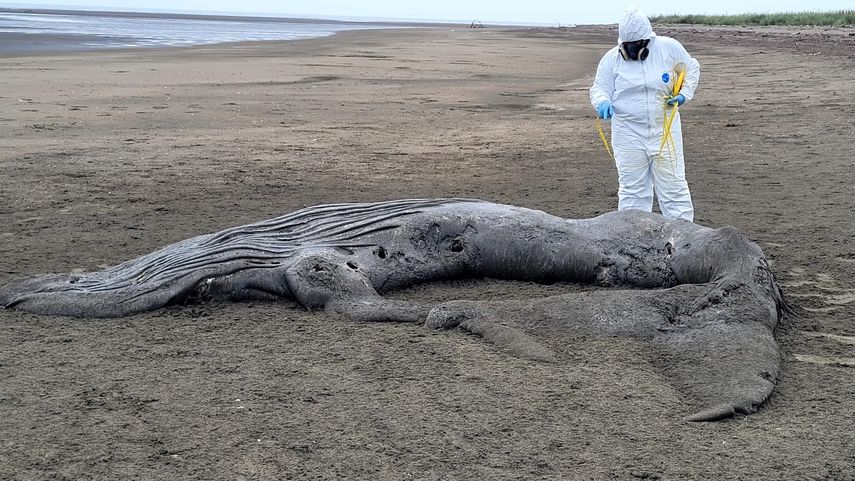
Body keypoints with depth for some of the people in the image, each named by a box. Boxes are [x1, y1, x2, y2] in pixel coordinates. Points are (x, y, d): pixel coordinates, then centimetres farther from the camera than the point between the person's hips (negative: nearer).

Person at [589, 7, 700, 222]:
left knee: (673, 186, 2)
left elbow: (692, 69, 12)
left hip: (665, 131, -1)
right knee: (632, 189, 8)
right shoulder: (611, 58, -2)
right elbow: (599, 88, 3)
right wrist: (603, 102, -20)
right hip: (628, 134, 1)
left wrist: (684, 94, -3)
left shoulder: (669, 47, -3)